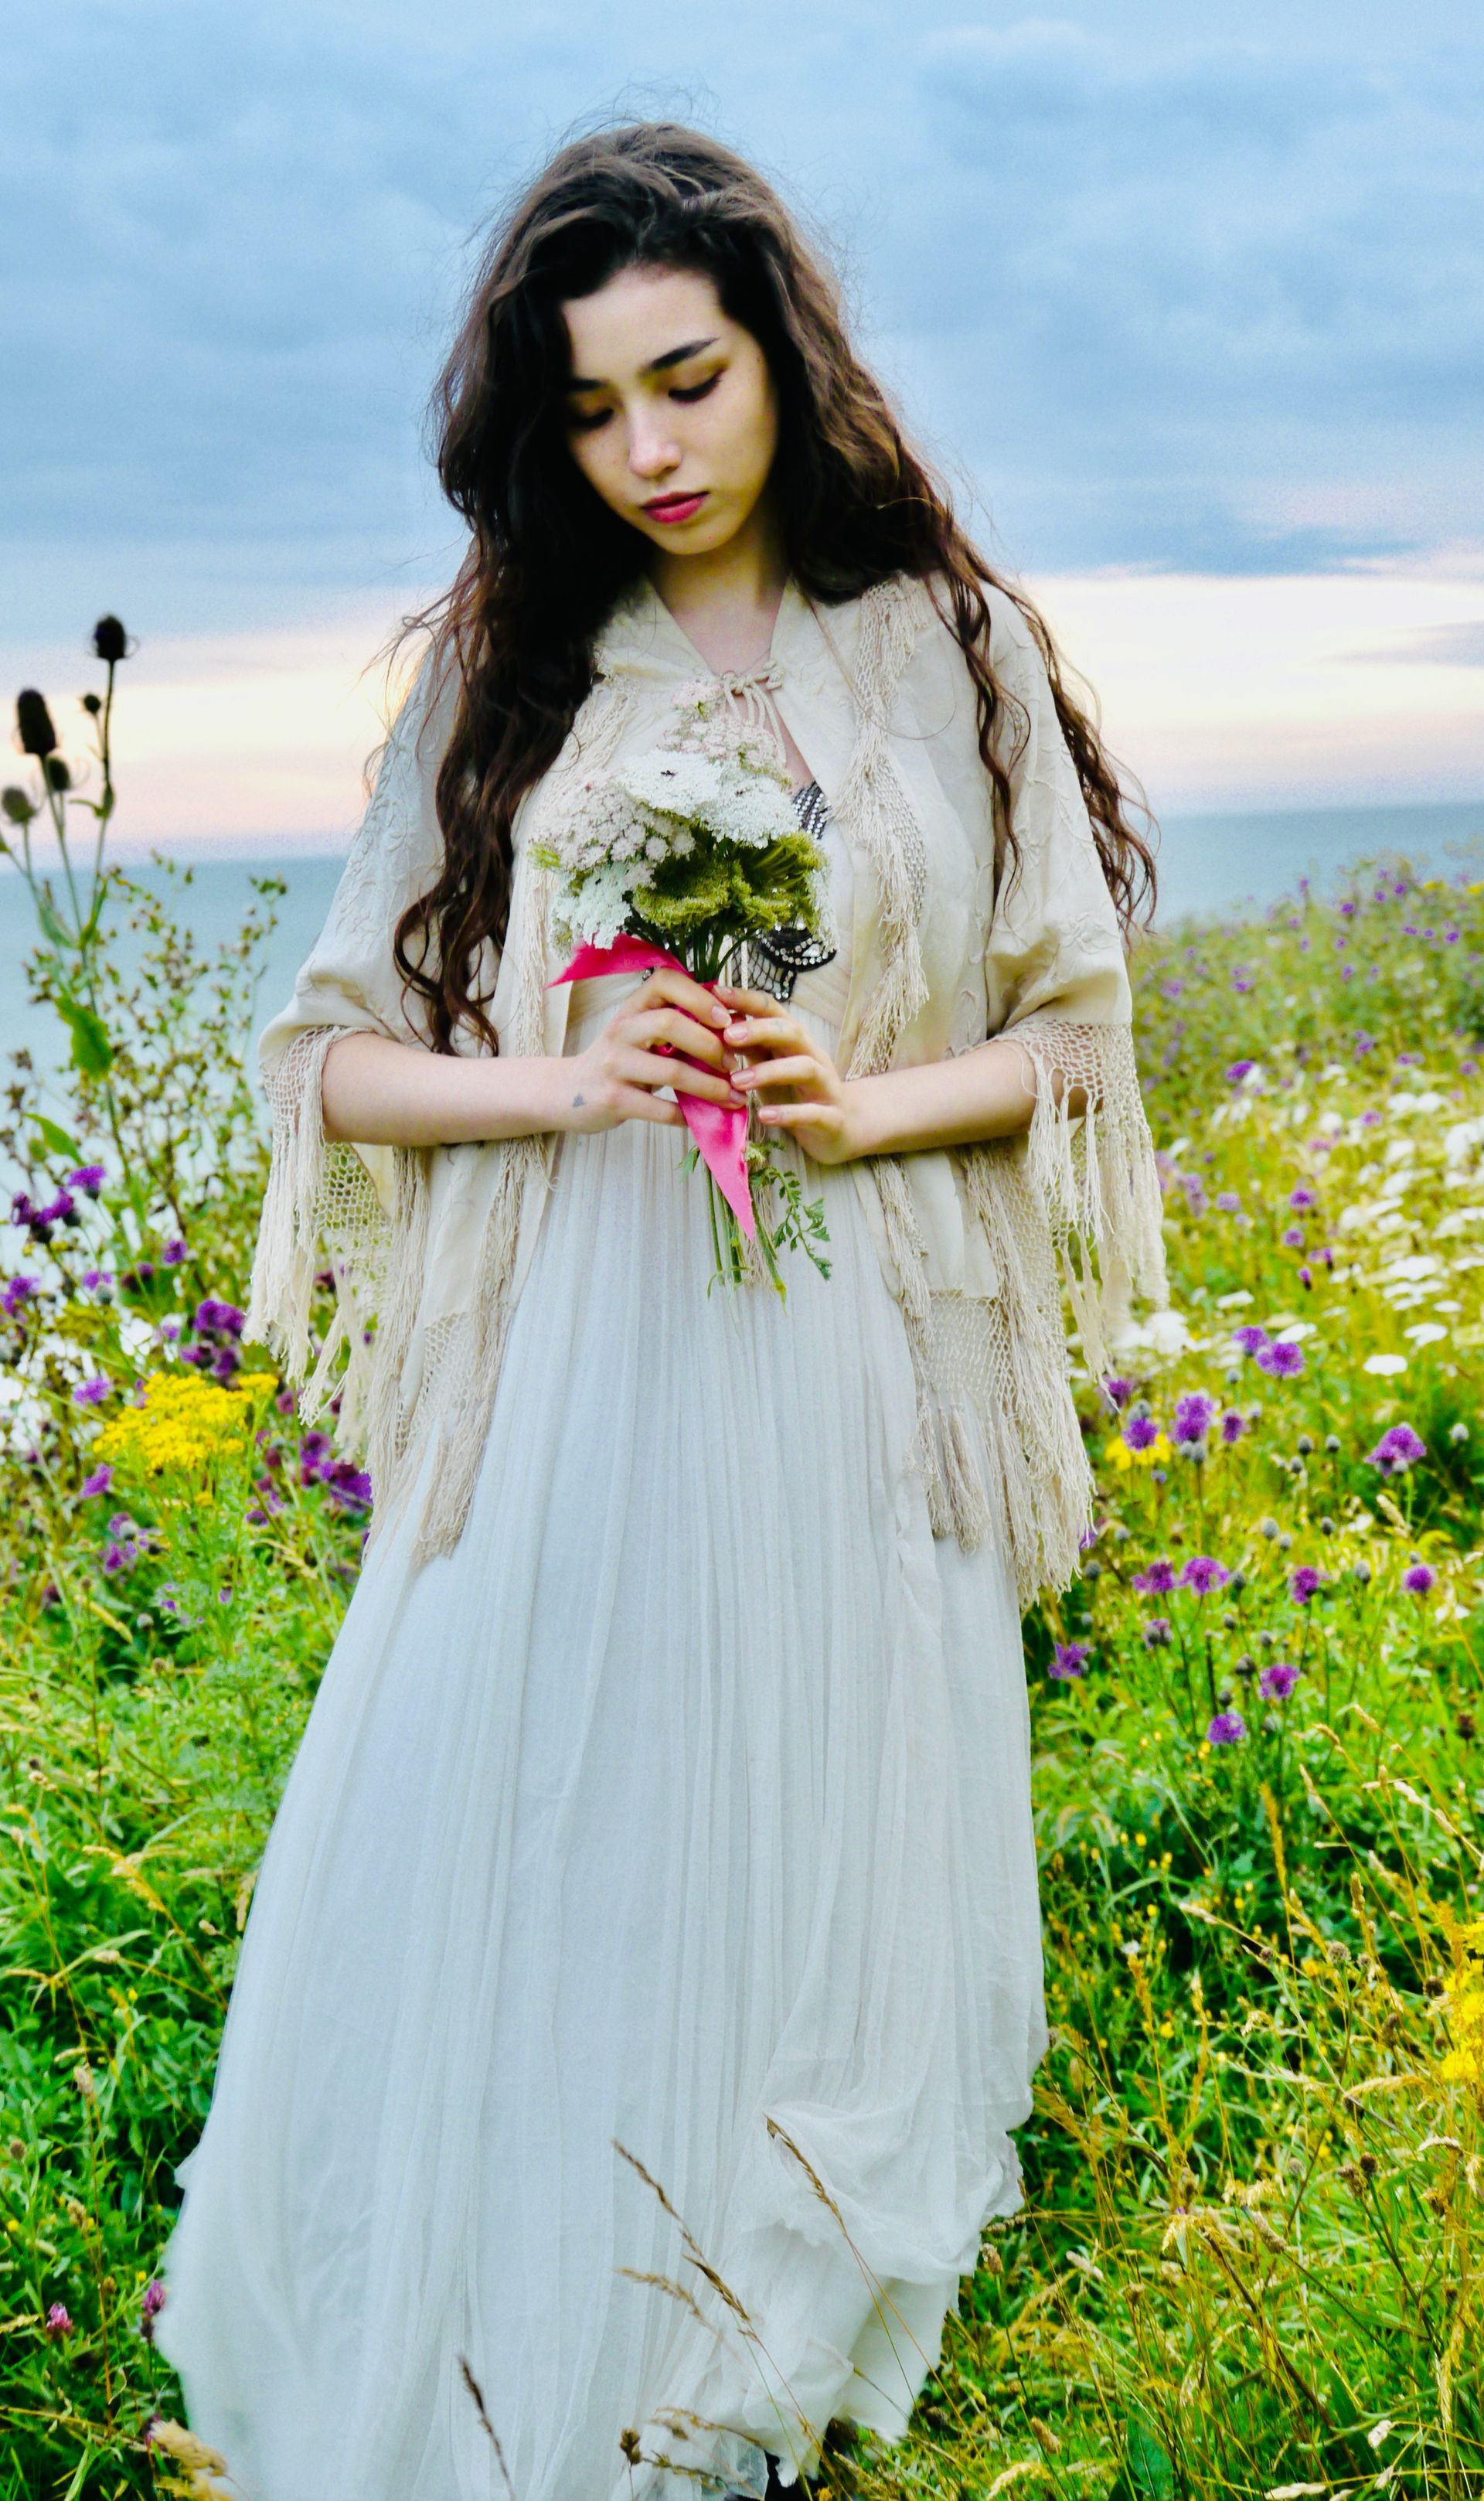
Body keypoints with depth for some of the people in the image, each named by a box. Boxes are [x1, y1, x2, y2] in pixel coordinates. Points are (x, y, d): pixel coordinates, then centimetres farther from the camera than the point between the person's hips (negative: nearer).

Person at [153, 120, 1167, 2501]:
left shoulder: (950, 650, 4)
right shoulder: (506, 671, 6)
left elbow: (1074, 1037, 6)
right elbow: (340, 1059, 6)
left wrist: (864, 1106, -13)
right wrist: (560, 1082, -13)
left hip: (850, 1392, 0)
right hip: (562, 1388, 1)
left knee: (808, 1886, 9)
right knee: (510, 1899, 3)